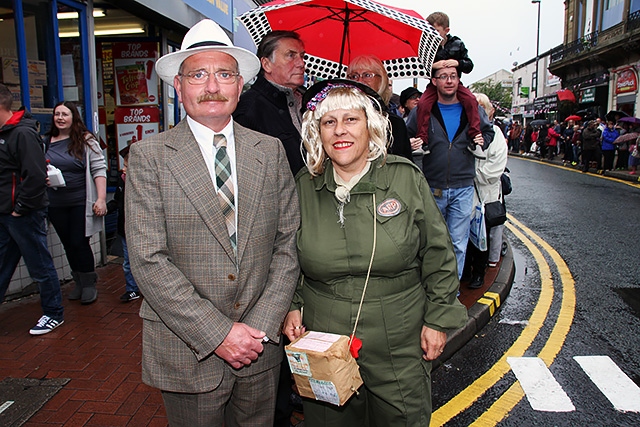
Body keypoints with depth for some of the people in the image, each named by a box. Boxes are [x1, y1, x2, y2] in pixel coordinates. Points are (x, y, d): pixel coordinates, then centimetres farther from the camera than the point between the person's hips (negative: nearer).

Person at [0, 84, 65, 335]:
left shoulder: (23, 133, -16)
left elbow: (36, 176, -24)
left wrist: (21, 208, -18)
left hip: (24, 215, -9)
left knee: (40, 267, 4)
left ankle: (53, 314, 19)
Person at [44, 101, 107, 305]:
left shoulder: (86, 140, -4)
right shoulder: (46, 142, 7)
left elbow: (99, 169, -8)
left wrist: (101, 199, -14)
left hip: (81, 202, -4)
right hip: (55, 204, 4)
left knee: (79, 243, -2)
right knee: (68, 245, 12)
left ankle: (89, 284, 15)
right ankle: (78, 282, 27)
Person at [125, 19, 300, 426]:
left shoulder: (270, 151, 1)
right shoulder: (149, 156, -7)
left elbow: (289, 242, -1)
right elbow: (149, 260, -13)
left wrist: (261, 326, -9)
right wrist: (218, 334, -16)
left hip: (260, 346, 3)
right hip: (187, 352, -2)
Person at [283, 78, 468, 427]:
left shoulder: (406, 178, -7)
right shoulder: (305, 186, -1)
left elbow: (438, 254, 0)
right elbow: (290, 258, 11)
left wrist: (437, 319, -1)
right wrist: (292, 307, 0)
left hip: (400, 346, -1)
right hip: (324, 344, 2)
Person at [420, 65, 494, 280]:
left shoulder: (472, 109, 6)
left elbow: (488, 131, 22)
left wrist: (482, 141, 1)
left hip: (463, 188, 1)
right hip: (432, 188, -1)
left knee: (458, 244, 5)